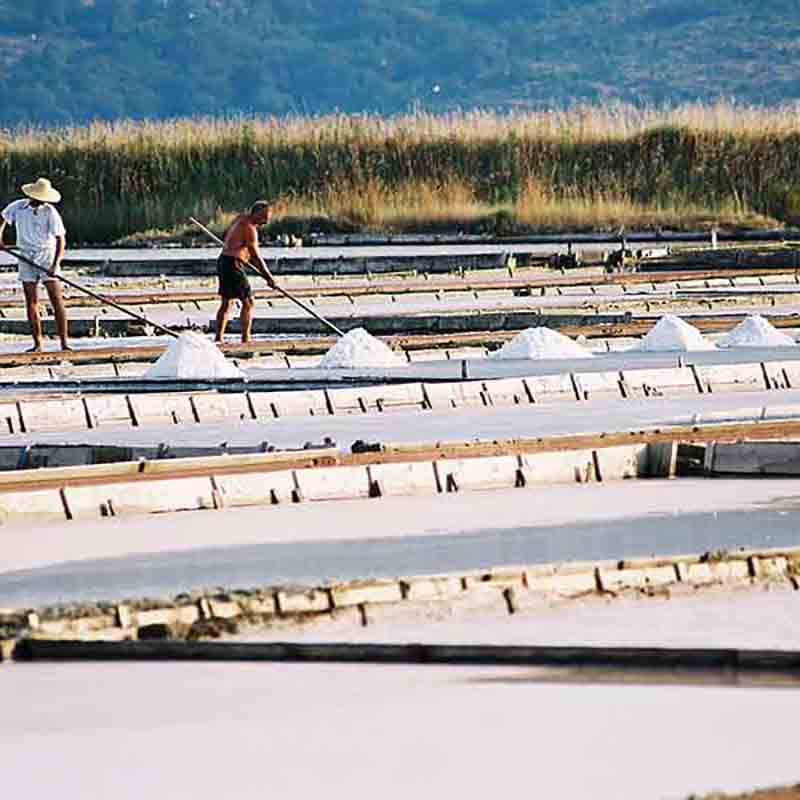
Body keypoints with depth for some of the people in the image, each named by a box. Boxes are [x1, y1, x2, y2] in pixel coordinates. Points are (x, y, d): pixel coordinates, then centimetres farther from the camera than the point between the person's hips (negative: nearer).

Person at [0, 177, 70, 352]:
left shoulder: (50, 213, -13)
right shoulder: (18, 207, -1)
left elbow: (60, 240, -18)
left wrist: (55, 265, -29)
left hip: (47, 256, -4)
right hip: (26, 257, 4)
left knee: (56, 300, -10)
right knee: (31, 302, 2)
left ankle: (64, 343, -11)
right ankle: (37, 344, 6)